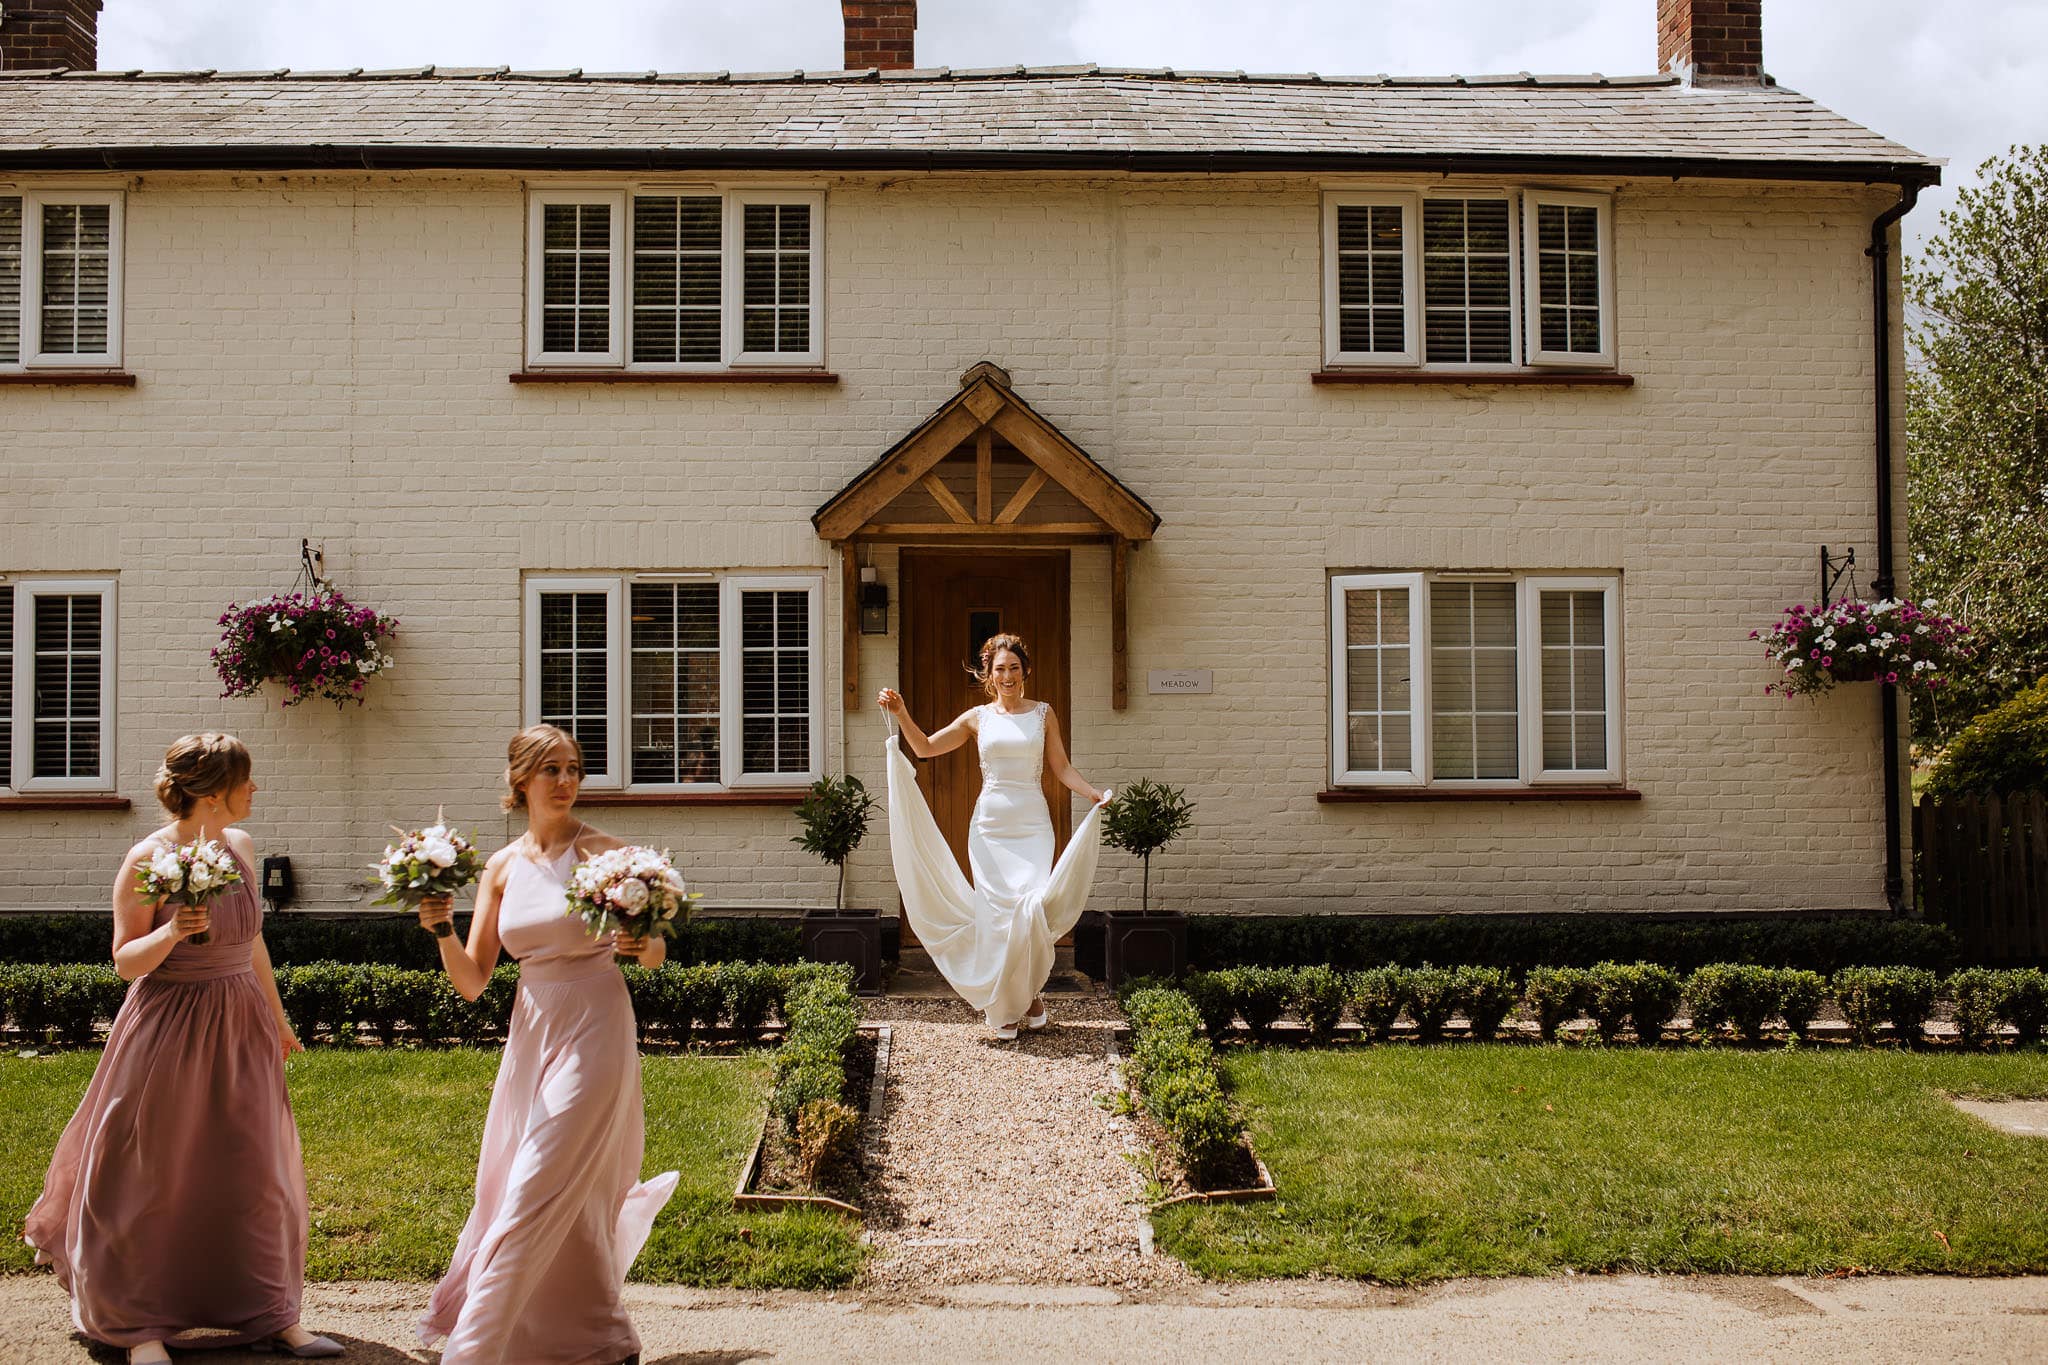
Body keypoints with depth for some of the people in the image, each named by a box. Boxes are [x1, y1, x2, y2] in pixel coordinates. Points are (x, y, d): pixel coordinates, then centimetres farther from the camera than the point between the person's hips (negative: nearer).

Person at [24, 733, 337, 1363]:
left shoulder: (240, 846, 4)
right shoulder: (148, 860, -14)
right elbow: (125, 961, -10)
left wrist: (278, 1021, 22)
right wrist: (172, 932, -30)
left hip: (241, 1029, 6)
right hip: (170, 1032, -6)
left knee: (253, 1174, 9)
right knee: (154, 1177, 4)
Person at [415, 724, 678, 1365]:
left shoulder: (604, 852, -6)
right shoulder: (502, 867, 6)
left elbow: (656, 956, 2)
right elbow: (472, 981, 5)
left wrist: (645, 944, -21)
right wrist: (441, 930, -13)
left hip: (595, 1033, -5)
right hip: (531, 1035, 5)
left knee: (537, 1198, -7)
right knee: (574, 1203, 12)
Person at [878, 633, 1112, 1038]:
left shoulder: (1043, 714, 8)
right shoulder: (977, 718, 9)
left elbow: (1061, 767, 6)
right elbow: (925, 747, 9)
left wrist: (1092, 793, -9)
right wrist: (901, 714, -4)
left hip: (1032, 825, -1)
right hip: (990, 825, 1)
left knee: (1030, 909, -15)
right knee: (996, 915, -3)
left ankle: (1031, 994, 8)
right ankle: (1003, 1009, 8)